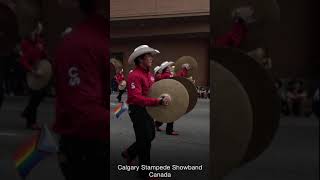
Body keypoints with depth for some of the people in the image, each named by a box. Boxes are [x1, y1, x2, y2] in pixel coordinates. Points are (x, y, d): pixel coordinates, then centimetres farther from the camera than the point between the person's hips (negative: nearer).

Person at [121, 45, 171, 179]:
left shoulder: (149, 74, 7)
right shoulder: (135, 76, -22)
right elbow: (136, 98, -32)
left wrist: (163, 97, -2)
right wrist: (158, 101, -36)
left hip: (147, 109, 9)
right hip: (138, 111, -9)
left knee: (151, 135, 21)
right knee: (145, 140, 2)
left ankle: (129, 153, 40)